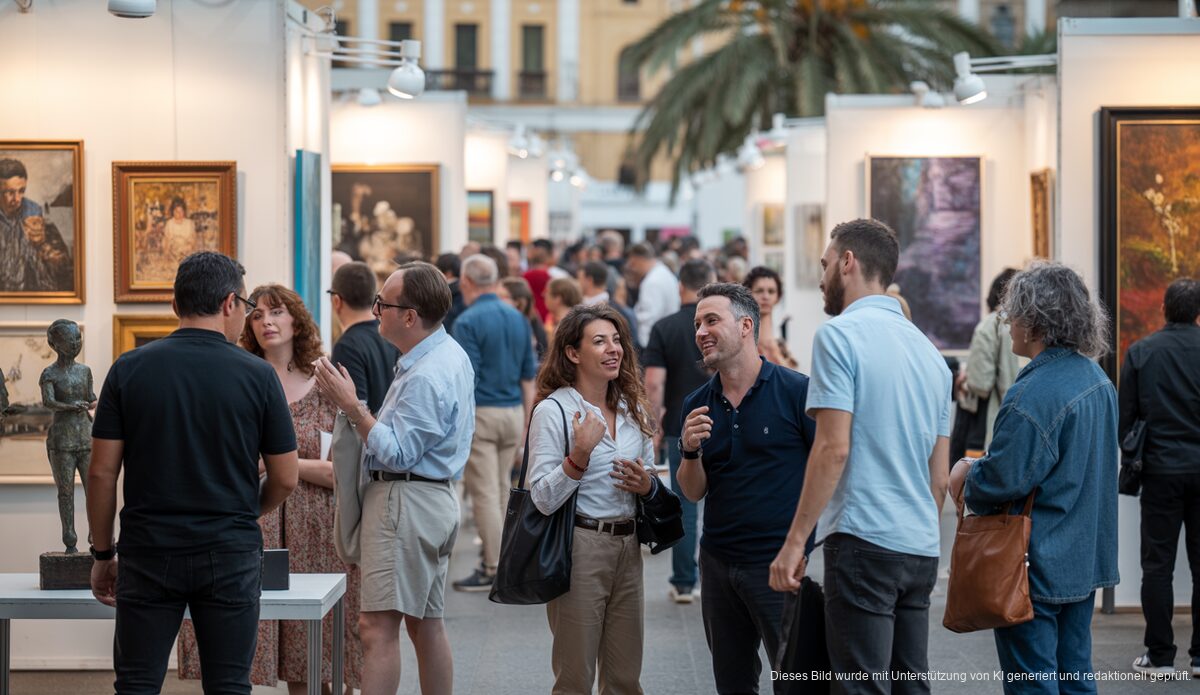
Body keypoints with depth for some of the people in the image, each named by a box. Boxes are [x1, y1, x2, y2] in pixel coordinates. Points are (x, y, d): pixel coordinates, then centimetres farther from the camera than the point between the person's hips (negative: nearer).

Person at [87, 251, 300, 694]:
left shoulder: (129, 370, -1)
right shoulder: (257, 375, -4)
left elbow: (102, 473, -1)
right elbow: (285, 478, 1)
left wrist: (103, 554, 9)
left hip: (149, 554, 1)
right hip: (230, 555, -1)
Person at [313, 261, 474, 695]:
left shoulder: (426, 377, -21)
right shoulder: (451, 354, 12)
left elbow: (397, 454, -21)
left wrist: (351, 407, -20)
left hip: (406, 500, -11)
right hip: (436, 496, 11)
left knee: (378, 627, -13)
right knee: (427, 624, 14)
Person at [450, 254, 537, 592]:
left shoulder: (468, 322, -11)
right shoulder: (518, 319, 10)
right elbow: (528, 376, 13)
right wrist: (526, 423, 18)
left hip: (481, 412, -7)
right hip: (513, 412, 7)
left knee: (485, 493, -3)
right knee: (502, 490, 15)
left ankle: (494, 570, -2)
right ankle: (496, 560, 21)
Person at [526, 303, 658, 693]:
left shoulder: (634, 409, 11)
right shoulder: (553, 409, -8)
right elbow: (543, 499, -13)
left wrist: (646, 485, -1)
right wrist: (580, 453, -24)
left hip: (627, 545, 6)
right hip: (579, 547, -6)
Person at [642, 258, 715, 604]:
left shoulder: (665, 328, -3)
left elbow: (654, 383, -8)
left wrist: (655, 426, 1)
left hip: (681, 427, 0)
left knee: (684, 506, 7)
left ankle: (684, 584, 10)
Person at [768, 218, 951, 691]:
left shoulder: (840, 335, -7)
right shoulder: (929, 351, 17)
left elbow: (834, 448, -15)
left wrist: (795, 541, -13)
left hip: (863, 542, -8)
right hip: (922, 547, 8)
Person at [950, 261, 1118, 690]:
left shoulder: (1033, 394, -22)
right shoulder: (1097, 379, 9)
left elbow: (1003, 479, -24)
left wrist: (966, 476, -2)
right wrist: (980, 469, 13)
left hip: (1038, 570, -9)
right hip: (1086, 561, 9)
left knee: (1032, 682, -2)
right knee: (1075, 677, 15)